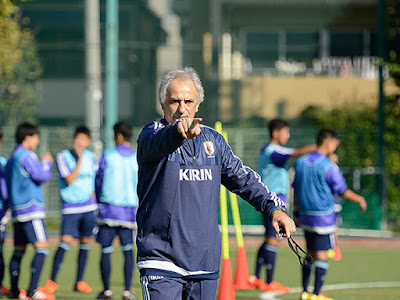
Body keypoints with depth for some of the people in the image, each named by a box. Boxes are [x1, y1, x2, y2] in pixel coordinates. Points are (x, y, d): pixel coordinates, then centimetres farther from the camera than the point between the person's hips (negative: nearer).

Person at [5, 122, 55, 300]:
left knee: (19, 250, 13)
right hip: (31, 208, -10)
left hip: (17, 211, 10)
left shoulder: (12, 157, 18)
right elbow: (43, 176, -14)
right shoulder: (26, 156, -11)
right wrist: (47, 162, 3)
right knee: (42, 247, -13)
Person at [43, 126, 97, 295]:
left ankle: (79, 282, 12)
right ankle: (52, 281, -8)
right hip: (70, 208, -4)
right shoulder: (63, 157, -6)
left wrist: (94, 192, 7)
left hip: (89, 206, 4)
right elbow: (69, 180, -16)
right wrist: (80, 159, -20)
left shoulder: (90, 157, 8)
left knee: (85, 242, 4)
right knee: (65, 241, -14)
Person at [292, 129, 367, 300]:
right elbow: (343, 192, -8)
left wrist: (298, 214, 21)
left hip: (306, 215, 7)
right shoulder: (328, 167, -14)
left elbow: (296, 190, 13)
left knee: (310, 253, 15)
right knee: (322, 254, -3)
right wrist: (360, 200, 9)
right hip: (323, 216, -7)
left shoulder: (301, 162, 7)